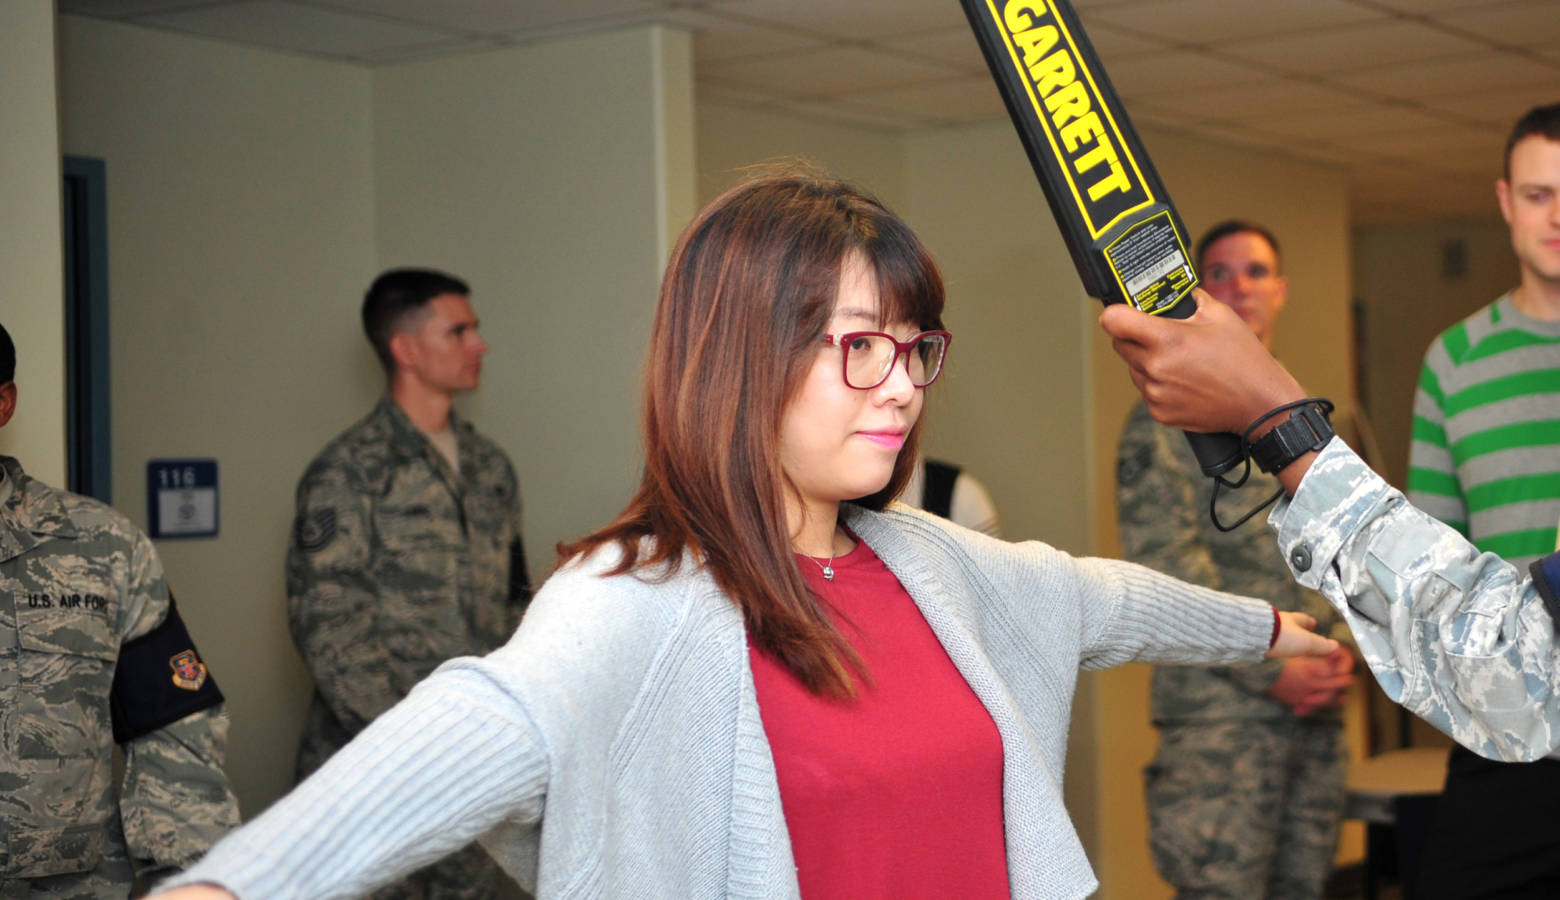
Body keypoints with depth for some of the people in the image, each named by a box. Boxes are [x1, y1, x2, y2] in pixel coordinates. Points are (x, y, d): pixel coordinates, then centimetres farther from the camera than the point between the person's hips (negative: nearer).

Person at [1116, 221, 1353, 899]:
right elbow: (1165, 568, -11)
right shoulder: (1168, 418, -3)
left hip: (1316, 704, 6)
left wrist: (1342, 653, 1)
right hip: (1217, 707, -6)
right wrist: (1271, 670, -15)